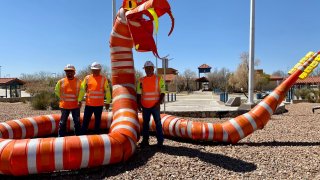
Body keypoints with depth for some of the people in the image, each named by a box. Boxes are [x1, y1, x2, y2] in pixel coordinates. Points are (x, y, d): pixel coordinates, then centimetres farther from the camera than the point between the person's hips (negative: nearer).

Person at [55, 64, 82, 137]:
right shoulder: (61, 81, -2)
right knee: (62, 123, 9)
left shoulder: (78, 81, -3)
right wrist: (62, 98, 4)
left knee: (77, 122, 9)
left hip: (75, 106, 0)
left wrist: (79, 100, -3)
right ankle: (60, 137, 20)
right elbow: (56, 90, 13)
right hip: (64, 106, 0)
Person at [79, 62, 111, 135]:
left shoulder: (104, 79, -2)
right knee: (85, 120, 7)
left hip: (99, 104, -1)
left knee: (97, 121, 11)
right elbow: (82, 89, 5)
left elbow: (107, 91, 0)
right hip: (89, 104, 1)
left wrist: (108, 102, 0)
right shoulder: (87, 78, 3)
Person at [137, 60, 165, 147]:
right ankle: (145, 140, 19)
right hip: (145, 106, 3)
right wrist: (139, 104, 0)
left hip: (155, 106, -3)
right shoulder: (141, 80, 7)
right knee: (145, 123, 10)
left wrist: (158, 103, -13)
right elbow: (139, 94, 9)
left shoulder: (159, 79, -1)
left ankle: (160, 141, 10)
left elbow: (162, 93, -2)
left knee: (158, 123, 1)